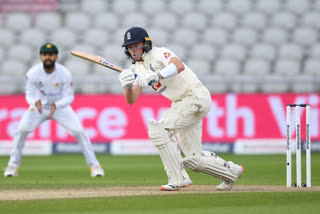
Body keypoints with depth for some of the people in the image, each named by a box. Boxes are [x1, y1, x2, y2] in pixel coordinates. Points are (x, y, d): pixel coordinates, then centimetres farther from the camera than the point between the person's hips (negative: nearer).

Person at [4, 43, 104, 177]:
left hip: (61, 106, 0)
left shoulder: (65, 74, -24)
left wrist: (56, 105, -39)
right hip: (39, 106, 1)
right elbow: (29, 94, -15)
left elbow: (69, 96, -19)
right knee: (22, 130, -18)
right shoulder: (33, 73, -22)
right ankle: (13, 165, -2)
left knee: (79, 131, -13)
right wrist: (35, 102, -40)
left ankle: (94, 165, 1)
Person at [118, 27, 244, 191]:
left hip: (196, 96, -9)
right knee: (193, 159, 6)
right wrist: (127, 85, -18)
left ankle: (177, 178, -18)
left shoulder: (158, 53, -11)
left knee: (158, 129, -22)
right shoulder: (138, 69, 13)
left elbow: (179, 66, -32)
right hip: (181, 104, 9)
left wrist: (156, 76, -44)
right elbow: (131, 100, 3)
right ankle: (231, 171, 28)